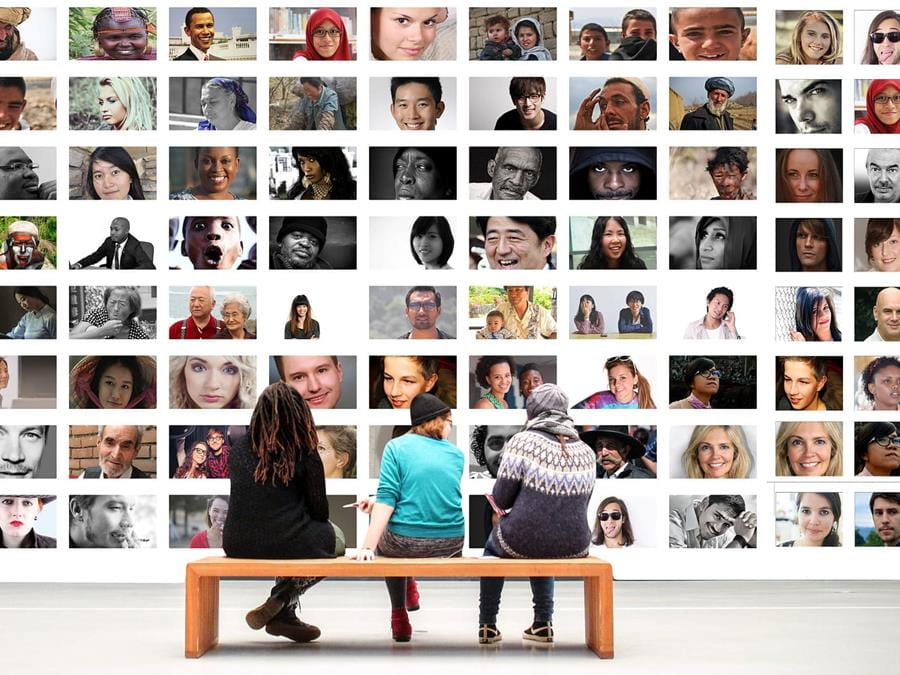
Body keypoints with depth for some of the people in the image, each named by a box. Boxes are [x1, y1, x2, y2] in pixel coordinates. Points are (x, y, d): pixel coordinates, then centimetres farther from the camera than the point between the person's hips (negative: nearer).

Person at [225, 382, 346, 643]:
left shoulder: (238, 451, 6)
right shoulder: (304, 454, -7)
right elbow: (319, 509, -4)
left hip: (238, 545, 5)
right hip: (286, 543, -5)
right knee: (335, 538, 26)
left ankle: (284, 613, 26)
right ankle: (281, 603, 9)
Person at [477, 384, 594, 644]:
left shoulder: (522, 442, -13)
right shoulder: (586, 452, 1)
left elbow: (501, 499, -10)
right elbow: (580, 503, 12)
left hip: (521, 542, -3)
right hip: (573, 546, 4)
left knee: (493, 543, 32)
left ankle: (488, 625, 34)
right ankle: (543, 623, 33)